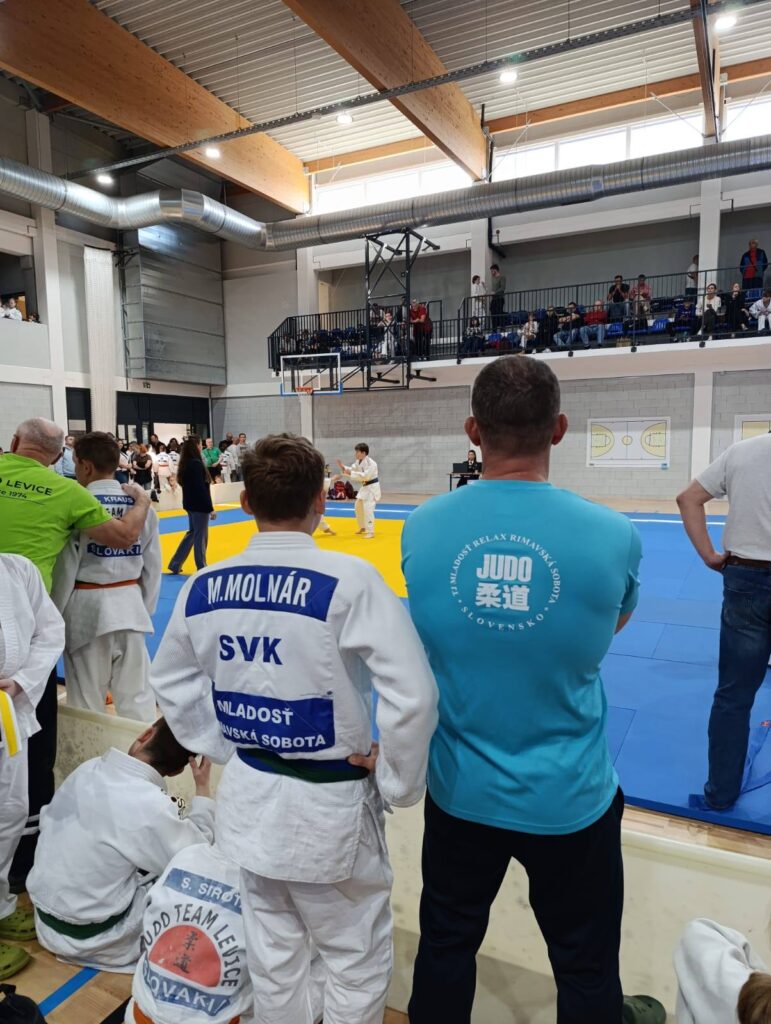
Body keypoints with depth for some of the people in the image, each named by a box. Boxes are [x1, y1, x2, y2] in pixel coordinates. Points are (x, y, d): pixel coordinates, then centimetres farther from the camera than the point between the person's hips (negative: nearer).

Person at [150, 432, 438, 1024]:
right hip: (331, 808, -4)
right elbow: (413, 695, -24)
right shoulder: (349, 581, -23)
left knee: (273, 956, 26)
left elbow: (172, 683, 8)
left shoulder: (203, 587, -7)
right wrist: (399, 782, -8)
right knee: (359, 962, 21)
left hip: (248, 799, 5)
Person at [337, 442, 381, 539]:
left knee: (368, 509, -17)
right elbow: (352, 470, 6)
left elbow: (365, 476, -33)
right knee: (359, 507, 19)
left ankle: (370, 532, -12)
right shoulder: (358, 462, 6)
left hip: (372, 487, -10)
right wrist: (343, 467, -12)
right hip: (364, 487, 10)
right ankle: (363, 527, 37)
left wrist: (351, 473, -35)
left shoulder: (370, 463, -24)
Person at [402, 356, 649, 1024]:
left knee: (446, 949, 26)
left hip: (461, 790, 2)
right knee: (587, 970, 24)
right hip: (570, 798, -1)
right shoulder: (612, 536, -20)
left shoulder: (421, 529, -15)